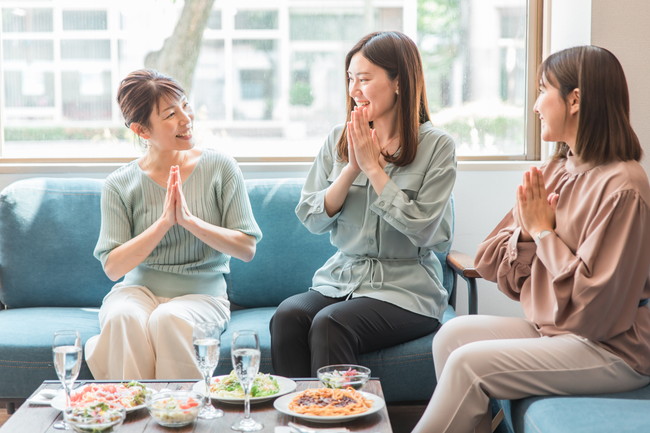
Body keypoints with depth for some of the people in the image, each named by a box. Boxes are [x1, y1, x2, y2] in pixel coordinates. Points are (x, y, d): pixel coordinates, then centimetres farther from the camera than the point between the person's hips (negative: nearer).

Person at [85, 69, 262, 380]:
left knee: (170, 319, -34)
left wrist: (189, 220, -17)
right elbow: (113, 267, -7)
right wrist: (165, 221, -17)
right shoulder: (120, 185, 1)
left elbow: (247, 249, -4)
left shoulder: (219, 168, 0)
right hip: (139, 288, 1)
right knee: (125, 317, -33)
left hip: (201, 292, -1)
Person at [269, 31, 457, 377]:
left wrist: (373, 168, -11)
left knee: (330, 323, -31)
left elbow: (423, 231, -13)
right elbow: (311, 218, 4)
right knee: (287, 316, -27)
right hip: (340, 279, 4)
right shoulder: (338, 139, 9)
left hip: (405, 289, -4)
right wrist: (351, 169, -10)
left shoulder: (436, 146, -4)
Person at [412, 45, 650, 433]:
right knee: (453, 334, -6)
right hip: (551, 329, 8)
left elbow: (591, 302, -22)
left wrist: (544, 231, -15)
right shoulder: (558, 170, 7)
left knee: (469, 363, -18)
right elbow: (492, 263, 10)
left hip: (610, 349, -8)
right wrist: (525, 230, -11)